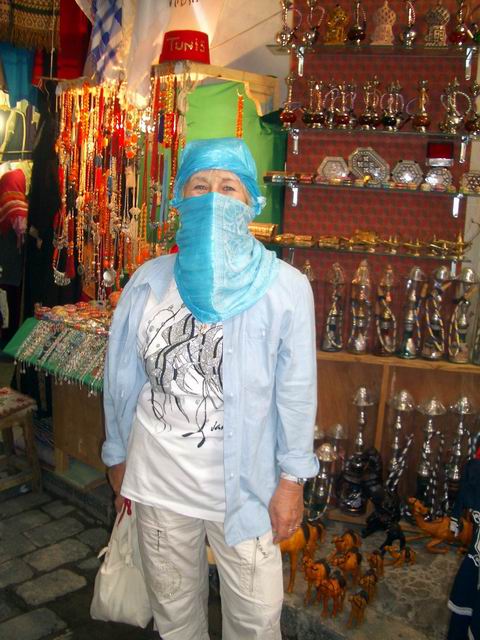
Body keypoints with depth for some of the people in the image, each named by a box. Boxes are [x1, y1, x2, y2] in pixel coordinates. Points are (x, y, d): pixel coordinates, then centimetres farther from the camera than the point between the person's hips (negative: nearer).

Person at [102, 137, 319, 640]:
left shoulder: (283, 287, -10)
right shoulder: (149, 281, -3)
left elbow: (296, 391, -6)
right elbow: (122, 377, 5)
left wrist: (292, 479, -3)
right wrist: (118, 457, 12)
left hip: (245, 481, -2)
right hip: (158, 477, 3)